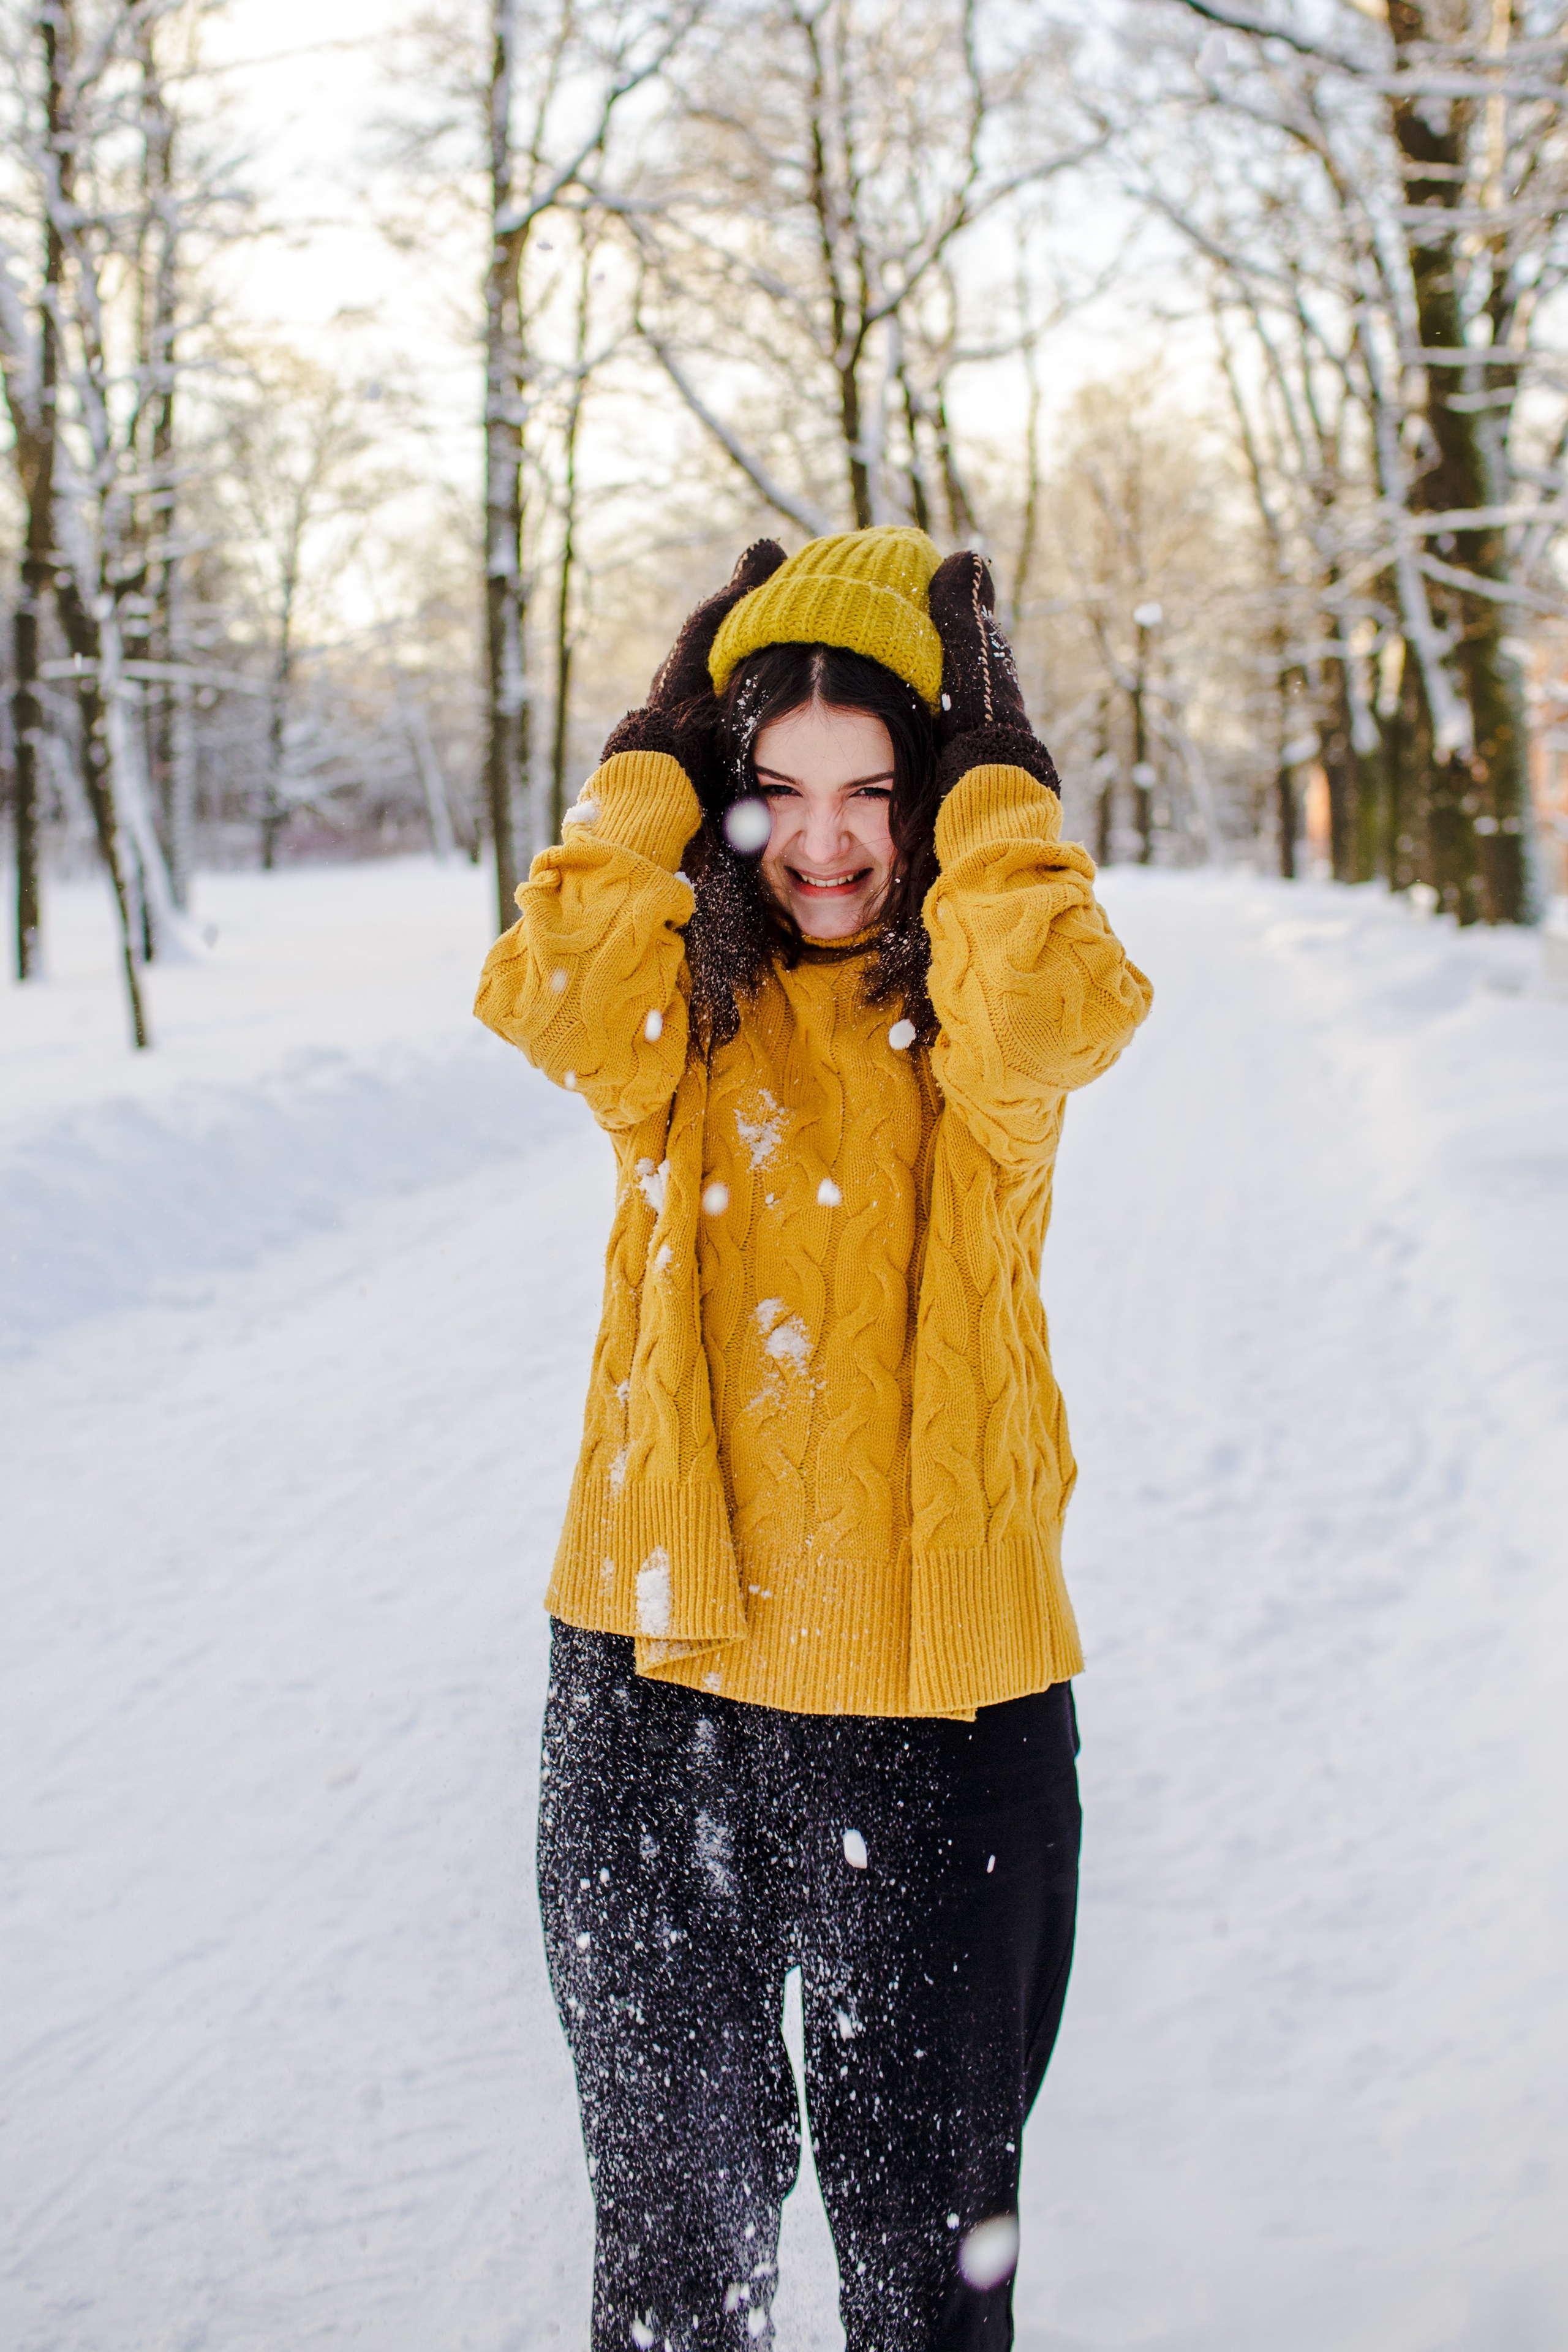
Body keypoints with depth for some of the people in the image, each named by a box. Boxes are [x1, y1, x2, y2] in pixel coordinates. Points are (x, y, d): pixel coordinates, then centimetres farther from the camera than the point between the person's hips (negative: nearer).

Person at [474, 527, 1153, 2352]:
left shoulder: (969, 1019, -2)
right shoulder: (681, 1002, 4)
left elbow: (1053, 1014, -26)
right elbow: (547, 1001, -19)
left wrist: (984, 771, -14)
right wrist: (662, 760, -9)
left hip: (929, 1663, -2)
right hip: (658, 1657, 2)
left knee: (925, 2186, 14)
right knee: (672, 2167, 18)